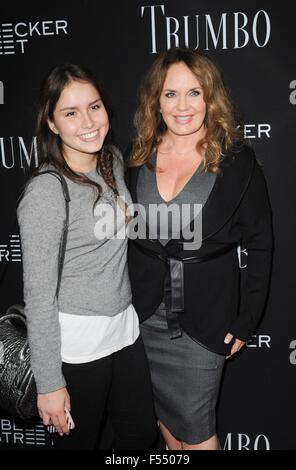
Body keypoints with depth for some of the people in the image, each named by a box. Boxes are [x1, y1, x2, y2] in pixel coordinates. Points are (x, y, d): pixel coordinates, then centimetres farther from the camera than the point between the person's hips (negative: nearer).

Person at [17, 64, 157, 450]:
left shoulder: (114, 160, 1)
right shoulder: (45, 192, -21)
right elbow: (38, 296, -18)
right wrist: (49, 383, -14)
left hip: (125, 327, 7)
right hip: (75, 344, -6)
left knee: (142, 433, 20)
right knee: (78, 442, 14)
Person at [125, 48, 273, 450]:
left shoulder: (237, 161, -9)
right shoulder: (138, 159, 0)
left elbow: (260, 246, -5)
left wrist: (245, 321, -6)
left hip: (205, 319, -3)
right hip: (146, 315, 4)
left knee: (195, 427, 8)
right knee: (165, 414, 21)